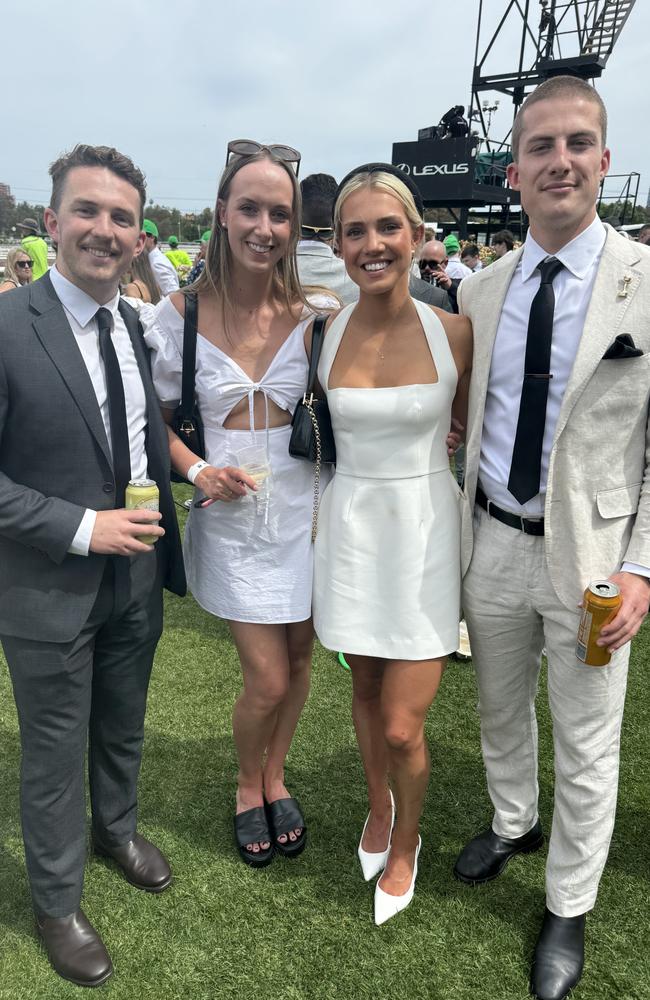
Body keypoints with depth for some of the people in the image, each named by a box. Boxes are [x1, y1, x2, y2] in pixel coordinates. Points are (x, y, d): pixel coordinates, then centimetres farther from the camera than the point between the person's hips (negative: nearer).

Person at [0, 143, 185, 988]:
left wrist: (161, 536, 3)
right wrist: (81, 529, -22)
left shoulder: (140, 327, 1)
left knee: (124, 727, 25)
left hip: (137, 577, 5)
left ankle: (118, 827, 54)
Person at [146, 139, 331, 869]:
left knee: (297, 659, 15)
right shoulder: (182, 313, -7)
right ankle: (248, 787, 34)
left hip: (304, 507, 2)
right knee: (268, 679, 1)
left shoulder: (314, 313, -4)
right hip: (232, 513, -2)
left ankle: (275, 777, 42)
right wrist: (194, 470, -15)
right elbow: (155, 414, 2)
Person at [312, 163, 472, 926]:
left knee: (402, 726, 0)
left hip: (424, 531, -2)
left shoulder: (454, 333, -9)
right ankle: (378, 805, 50)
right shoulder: (323, 334, -4)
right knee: (365, 689, 20)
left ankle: (406, 843, 33)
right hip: (350, 528, 2)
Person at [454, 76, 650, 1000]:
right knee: (501, 708, 23)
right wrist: (460, 532, 6)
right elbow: (471, 419, 9)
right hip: (494, 541, 4)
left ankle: (568, 908, 34)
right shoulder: (479, 291, 3)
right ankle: (512, 823, 51)